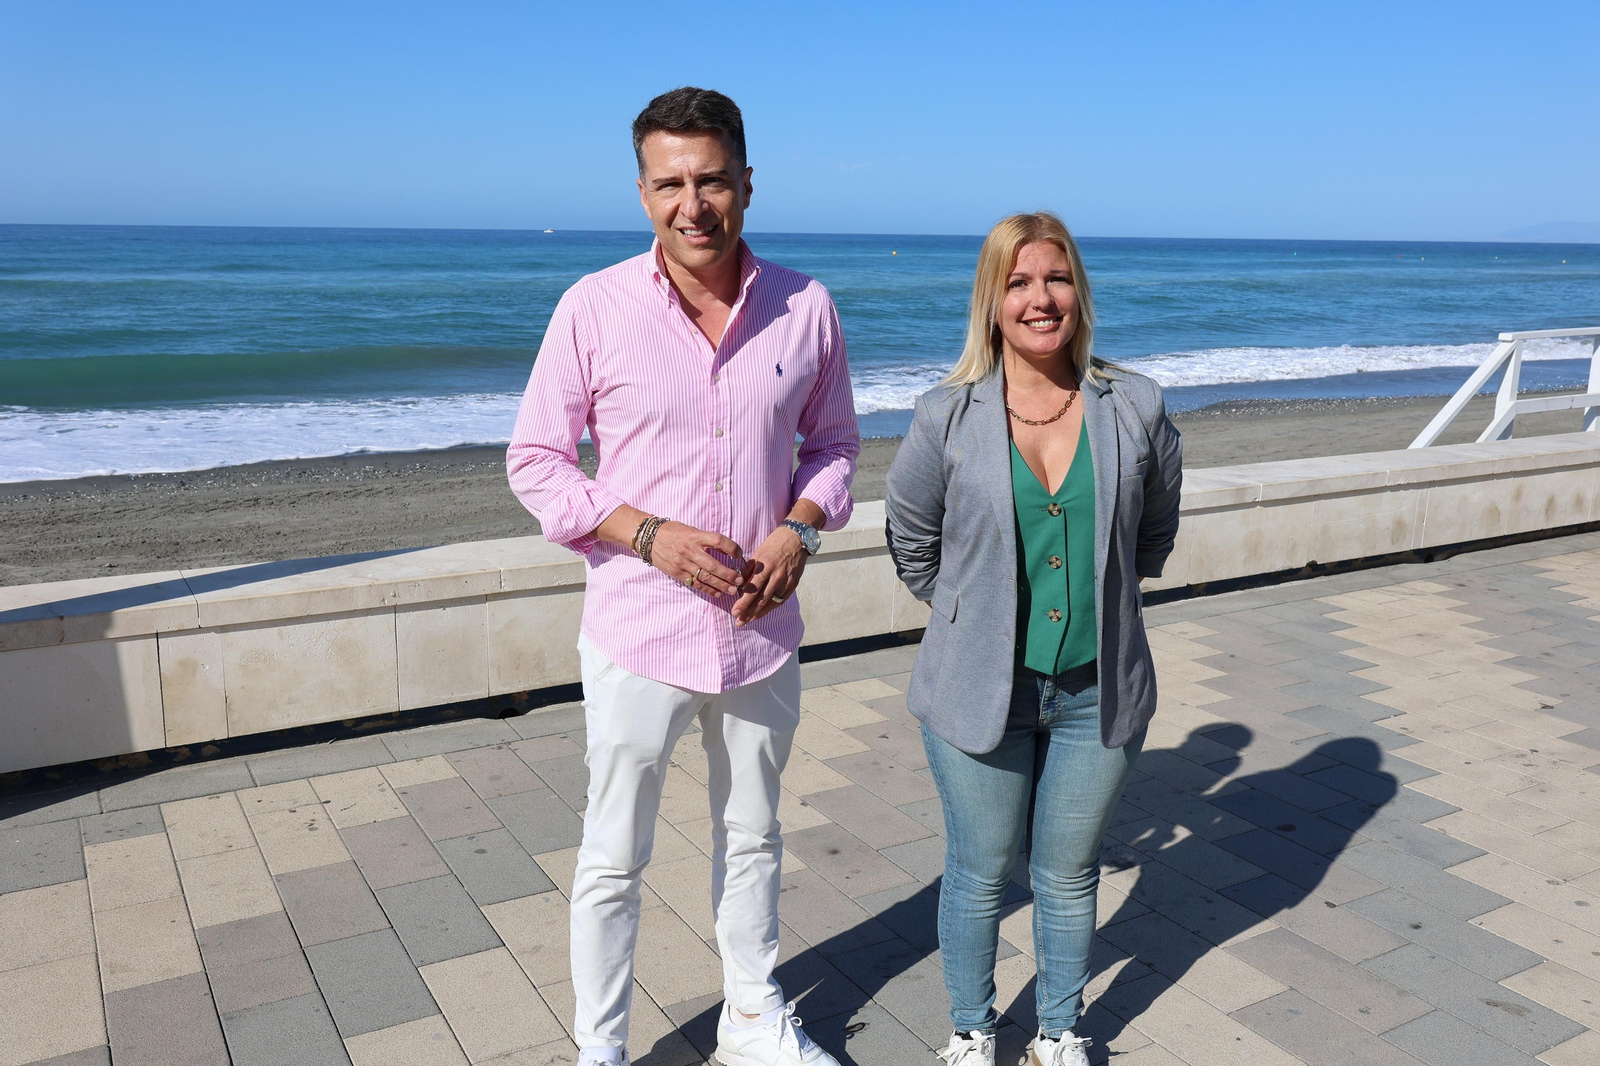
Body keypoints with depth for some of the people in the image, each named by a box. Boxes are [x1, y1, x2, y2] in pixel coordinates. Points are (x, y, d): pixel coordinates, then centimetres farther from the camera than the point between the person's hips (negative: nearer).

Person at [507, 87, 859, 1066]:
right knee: (614, 863, 11)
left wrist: (800, 529, -11)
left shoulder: (806, 309, -4)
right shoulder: (594, 308, -11)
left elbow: (833, 440, 9)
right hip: (639, 633, -2)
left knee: (753, 838, 21)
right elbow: (534, 461, -5)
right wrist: (645, 533, -18)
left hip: (763, 632, 3)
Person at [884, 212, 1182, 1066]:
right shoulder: (946, 419, -10)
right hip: (981, 690, -1)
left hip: (1099, 691, 2)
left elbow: (1155, 530, 13)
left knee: (1069, 874, 17)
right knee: (980, 873, 13)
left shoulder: (1135, 409, -4)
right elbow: (912, 546, 4)